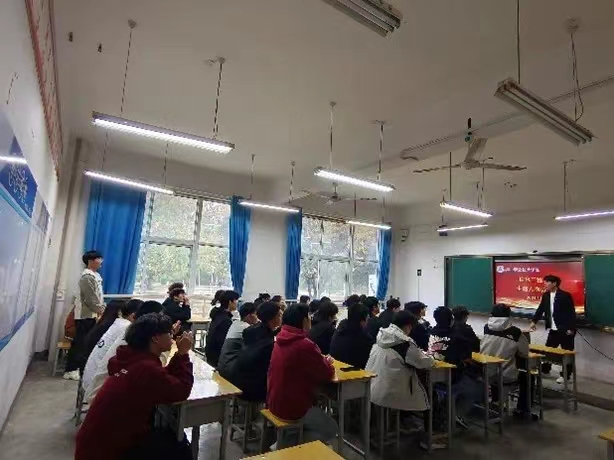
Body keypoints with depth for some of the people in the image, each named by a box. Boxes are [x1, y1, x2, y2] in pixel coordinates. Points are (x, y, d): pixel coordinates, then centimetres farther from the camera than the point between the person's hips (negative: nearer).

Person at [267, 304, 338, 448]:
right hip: (293, 407, -8)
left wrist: (320, 360, 5)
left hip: (275, 402, 8)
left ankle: (284, 444, 25)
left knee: (318, 410, 29)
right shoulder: (305, 345, -25)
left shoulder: (281, 340, 1)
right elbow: (327, 375, -14)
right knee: (331, 429, 13)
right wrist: (327, 362, 6)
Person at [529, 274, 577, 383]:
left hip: (565, 330, -7)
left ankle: (565, 375, 15)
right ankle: (545, 369, 26)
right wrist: (534, 321, 5)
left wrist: (571, 328, -18)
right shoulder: (545, 295, 6)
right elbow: (541, 309, 11)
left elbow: (572, 312, -15)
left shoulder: (565, 295, -14)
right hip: (553, 329, 7)